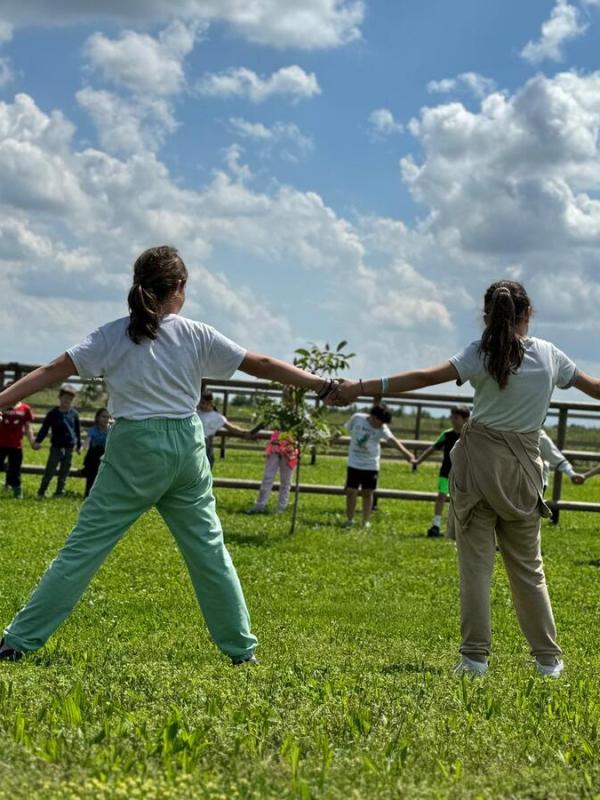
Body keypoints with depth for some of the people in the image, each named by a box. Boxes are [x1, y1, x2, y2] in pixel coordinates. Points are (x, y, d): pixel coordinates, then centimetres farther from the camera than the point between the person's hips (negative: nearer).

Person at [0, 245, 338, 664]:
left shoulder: (113, 335, -3)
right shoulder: (197, 335, 1)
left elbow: (53, 371, -7)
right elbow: (263, 365, 4)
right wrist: (323, 385, 12)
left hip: (134, 450, -2)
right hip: (186, 448, 2)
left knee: (84, 547, -1)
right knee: (209, 548, 13)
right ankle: (242, 648, 20)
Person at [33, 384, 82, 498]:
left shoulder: (74, 414, 4)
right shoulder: (53, 413, -4)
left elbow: (77, 430, 13)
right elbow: (44, 428, -3)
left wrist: (79, 445, 16)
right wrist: (38, 441, -12)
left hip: (69, 448, 3)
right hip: (56, 447, -3)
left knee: (64, 473, 8)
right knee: (49, 471, -4)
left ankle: (59, 493, 17)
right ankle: (41, 493, 3)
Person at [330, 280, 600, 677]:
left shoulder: (482, 353, -7)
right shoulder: (549, 355, 3)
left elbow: (427, 377, -18)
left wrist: (362, 387, -21)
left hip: (479, 460, -3)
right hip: (524, 468, 3)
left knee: (476, 562, 2)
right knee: (528, 566, 12)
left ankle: (475, 656, -1)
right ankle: (549, 658, 12)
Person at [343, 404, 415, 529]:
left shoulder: (382, 429, -16)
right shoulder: (357, 418, -13)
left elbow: (392, 440, -32)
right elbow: (347, 429, 7)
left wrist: (406, 453, -46)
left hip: (371, 464, 0)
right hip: (354, 462, 0)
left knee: (367, 493, 4)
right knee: (351, 491, -3)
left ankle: (366, 521, 16)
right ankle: (349, 519, 12)